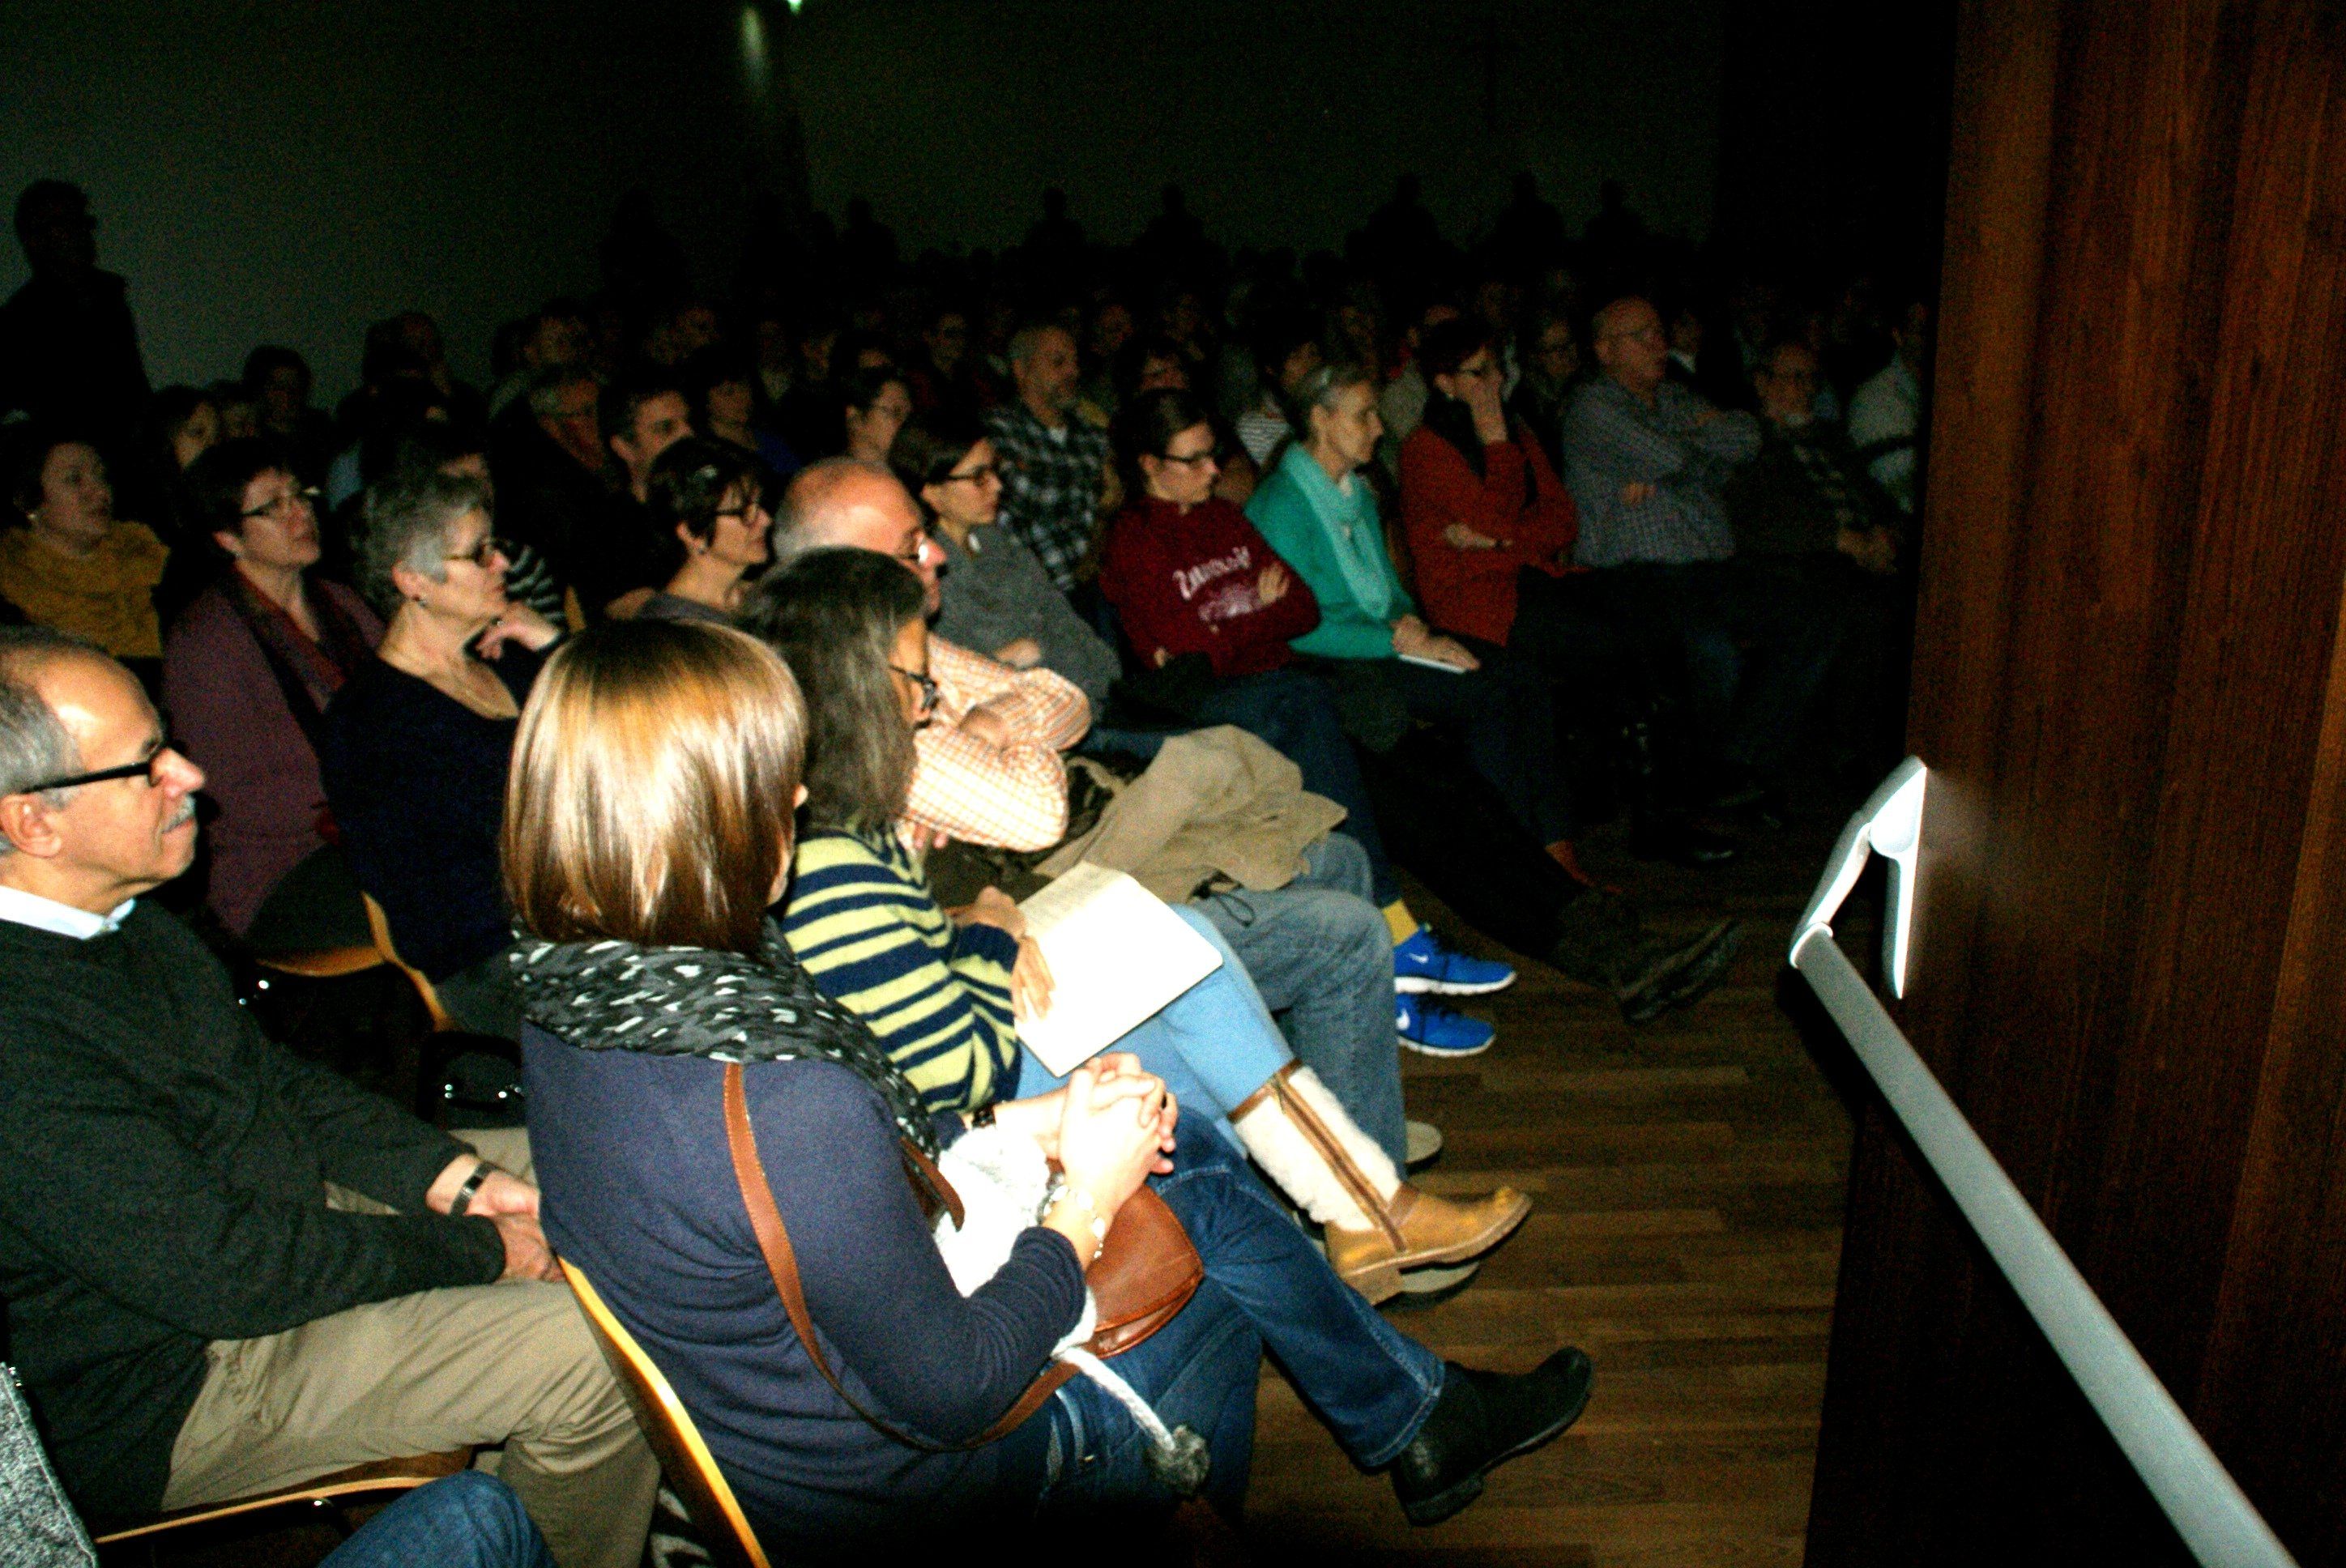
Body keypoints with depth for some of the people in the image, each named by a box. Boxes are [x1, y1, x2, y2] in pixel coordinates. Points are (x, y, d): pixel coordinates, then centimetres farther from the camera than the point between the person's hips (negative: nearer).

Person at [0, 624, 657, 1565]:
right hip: (173, 1391, -10)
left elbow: (266, 1073, 9)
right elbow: (228, 1271, -29)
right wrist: (470, 1251, -16)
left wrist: (458, 1178, -2)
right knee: (591, 1346, -21)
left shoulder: (115, 914, 0)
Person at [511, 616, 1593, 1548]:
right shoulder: (784, 1110, -39)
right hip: (885, 1492, -7)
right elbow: (951, 1395, -26)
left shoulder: (574, 1001, -11)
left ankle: (1416, 1416, 33)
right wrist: (1089, 1198, -14)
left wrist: (1025, 1126, -2)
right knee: (1225, 1305, 14)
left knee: (1186, 1154, 13)